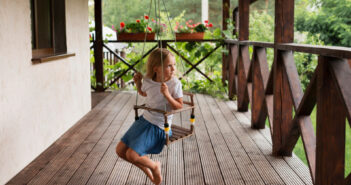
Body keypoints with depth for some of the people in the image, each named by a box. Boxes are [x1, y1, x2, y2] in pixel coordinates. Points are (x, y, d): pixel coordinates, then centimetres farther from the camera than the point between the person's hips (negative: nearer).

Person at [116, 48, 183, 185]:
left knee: (132, 155, -17)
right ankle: (147, 170, 20)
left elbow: (179, 107, -15)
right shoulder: (148, 81, -3)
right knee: (120, 150, 6)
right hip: (144, 120, 6)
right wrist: (138, 83, 2)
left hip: (159, 127, -6)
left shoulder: (175, 84, -16)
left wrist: (167, 95, -29)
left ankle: (154, 166, 12)